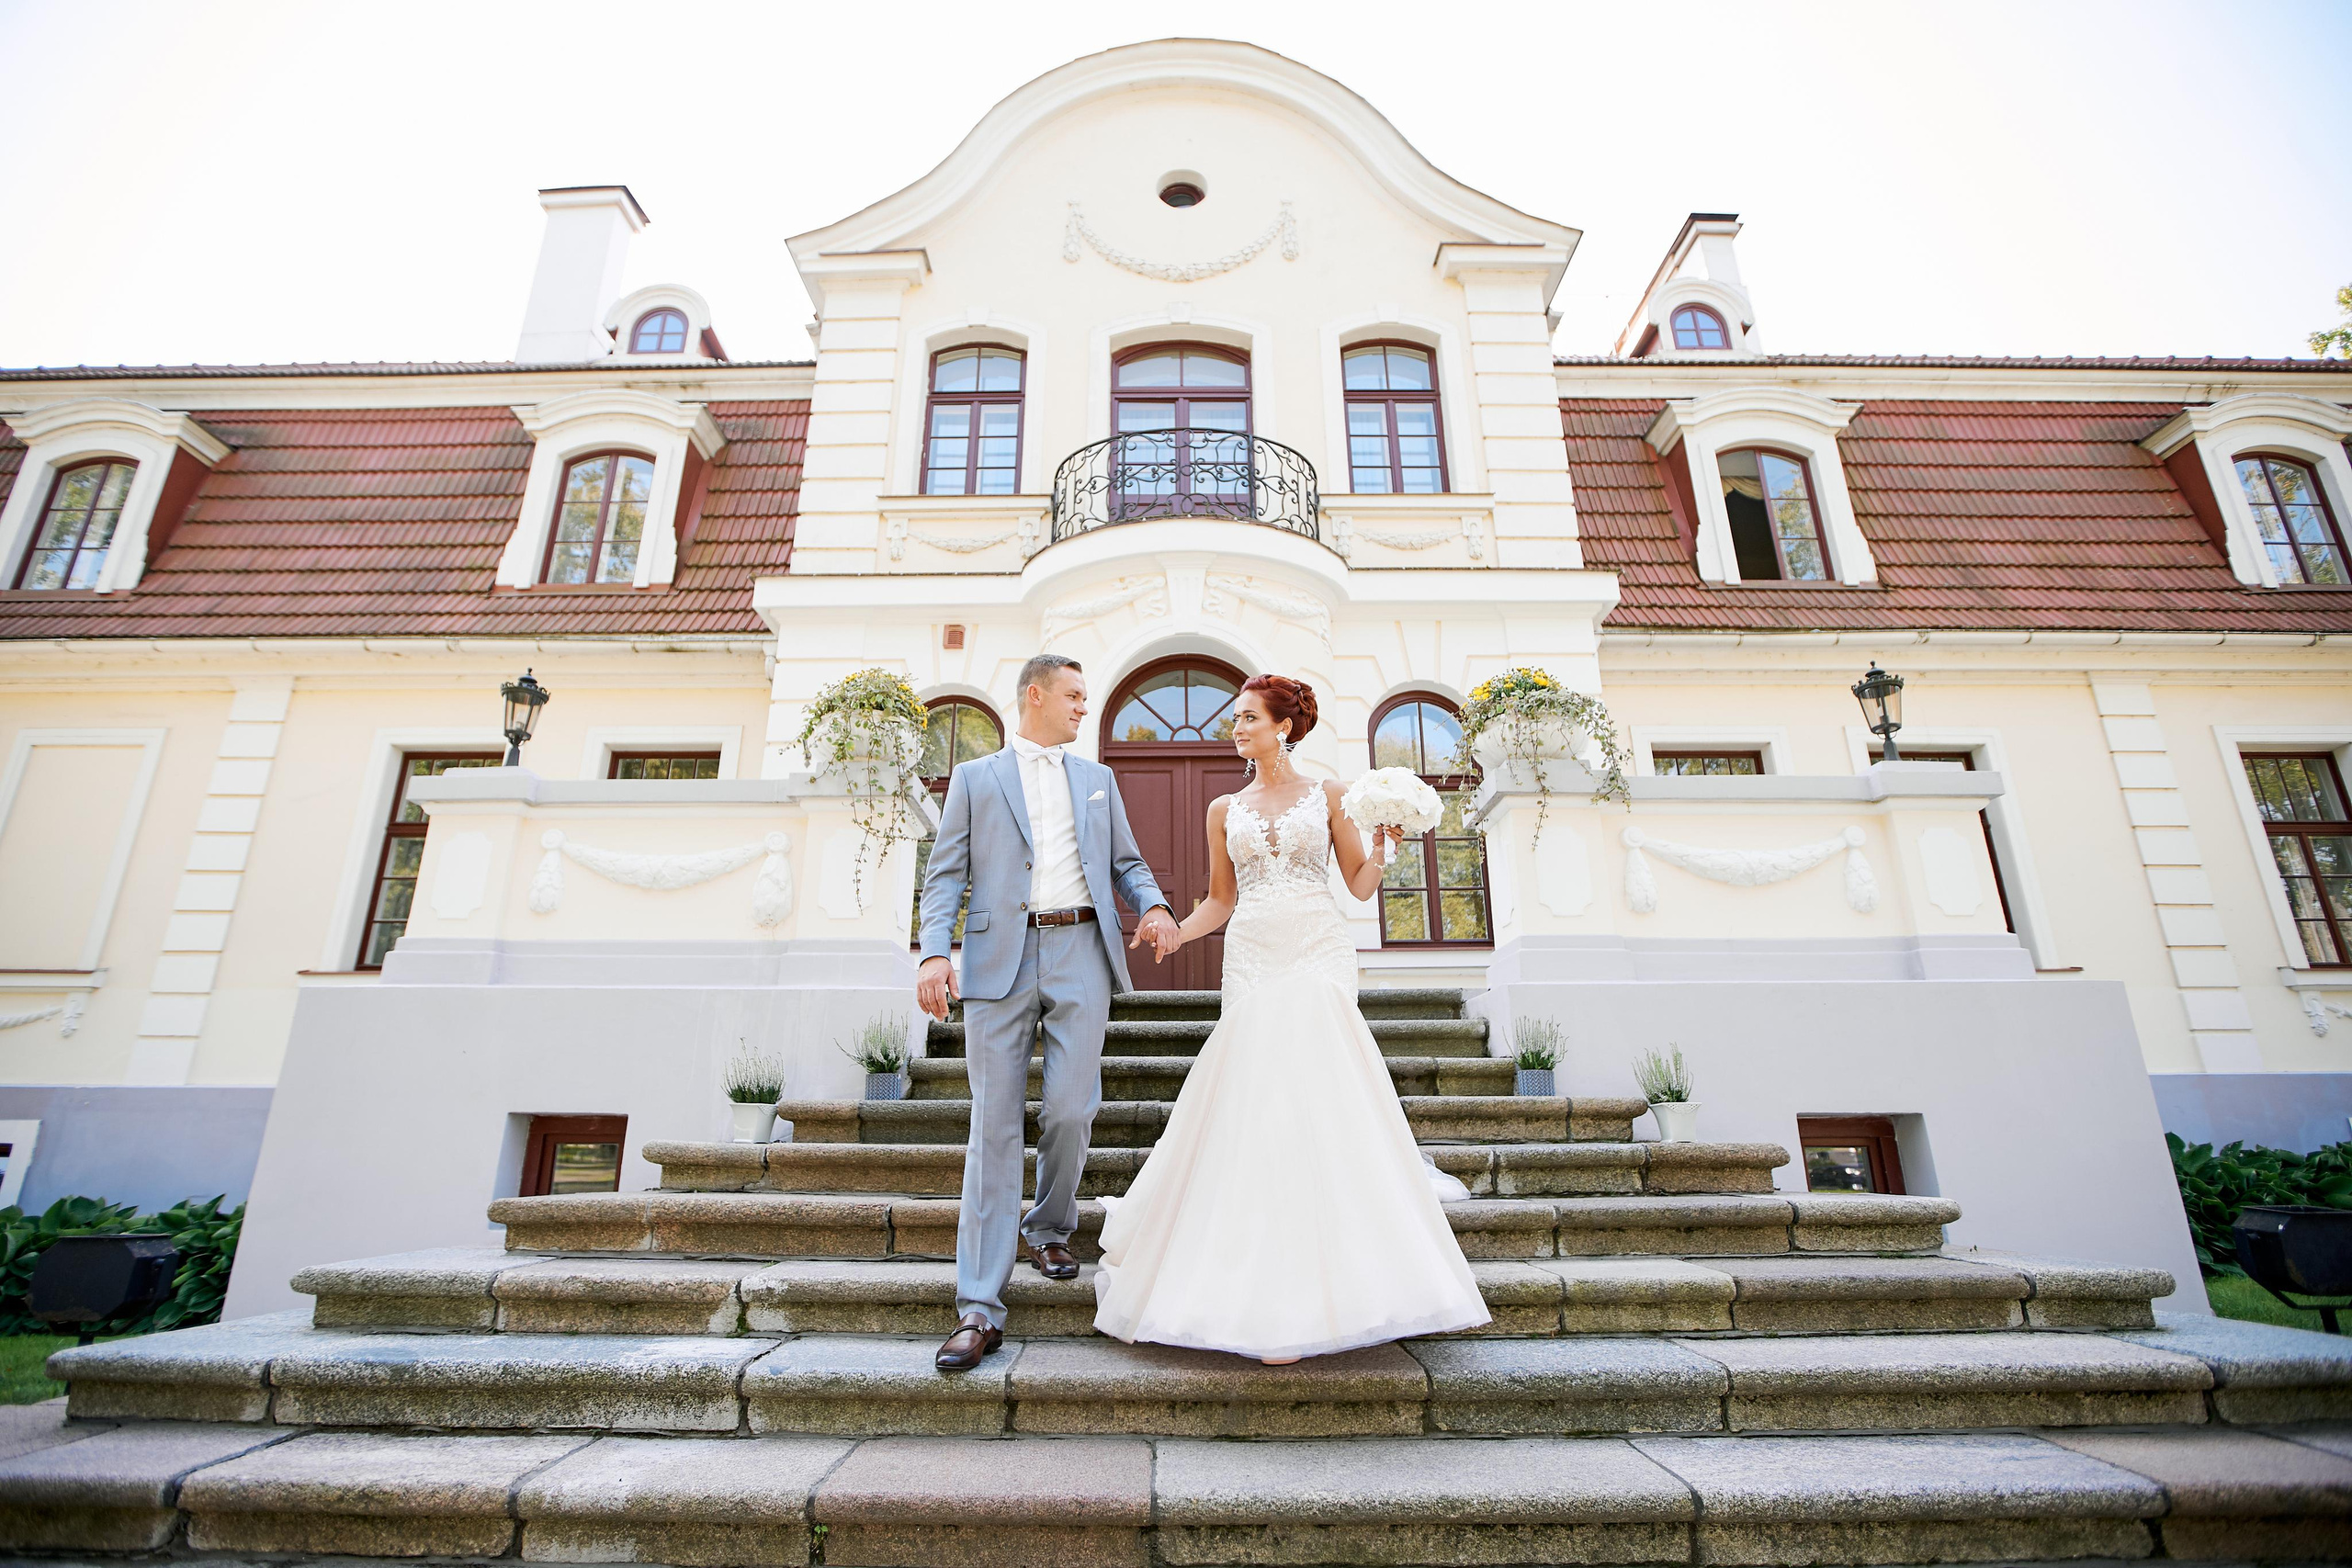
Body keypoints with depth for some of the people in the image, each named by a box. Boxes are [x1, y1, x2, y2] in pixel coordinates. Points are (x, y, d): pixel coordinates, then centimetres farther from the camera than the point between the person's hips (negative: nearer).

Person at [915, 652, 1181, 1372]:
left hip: (1080, 953, 2)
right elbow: (945, 874, 5)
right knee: (995, 1125, -1)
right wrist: (935, 952, -10)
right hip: (1000, 956, -2)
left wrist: (1154, 907, -4)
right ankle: (980, 1305, 5)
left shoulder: (1097, 778, 20)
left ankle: (1052, 1225, 29)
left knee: (1071, 1108, -3)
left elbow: (1126, 862, 18)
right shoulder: (974, 778, 11)